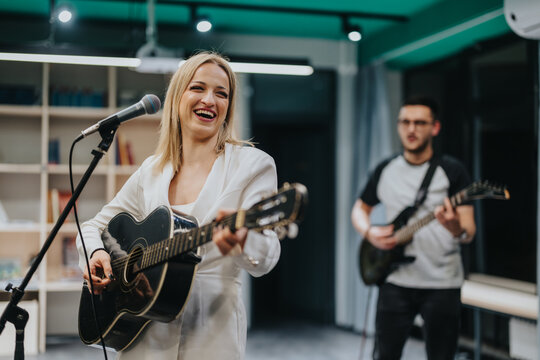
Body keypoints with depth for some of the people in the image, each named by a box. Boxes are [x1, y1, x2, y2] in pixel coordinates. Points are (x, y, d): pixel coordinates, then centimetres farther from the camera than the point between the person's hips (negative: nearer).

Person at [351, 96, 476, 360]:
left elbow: (469, 233, -9)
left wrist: (457, 228, -33)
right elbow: (360, 208, 20)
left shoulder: (452, 170, -4)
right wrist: (370, 233, -2)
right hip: (395, 281, 3)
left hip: (441, 284, -2)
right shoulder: (385, 170, 7)